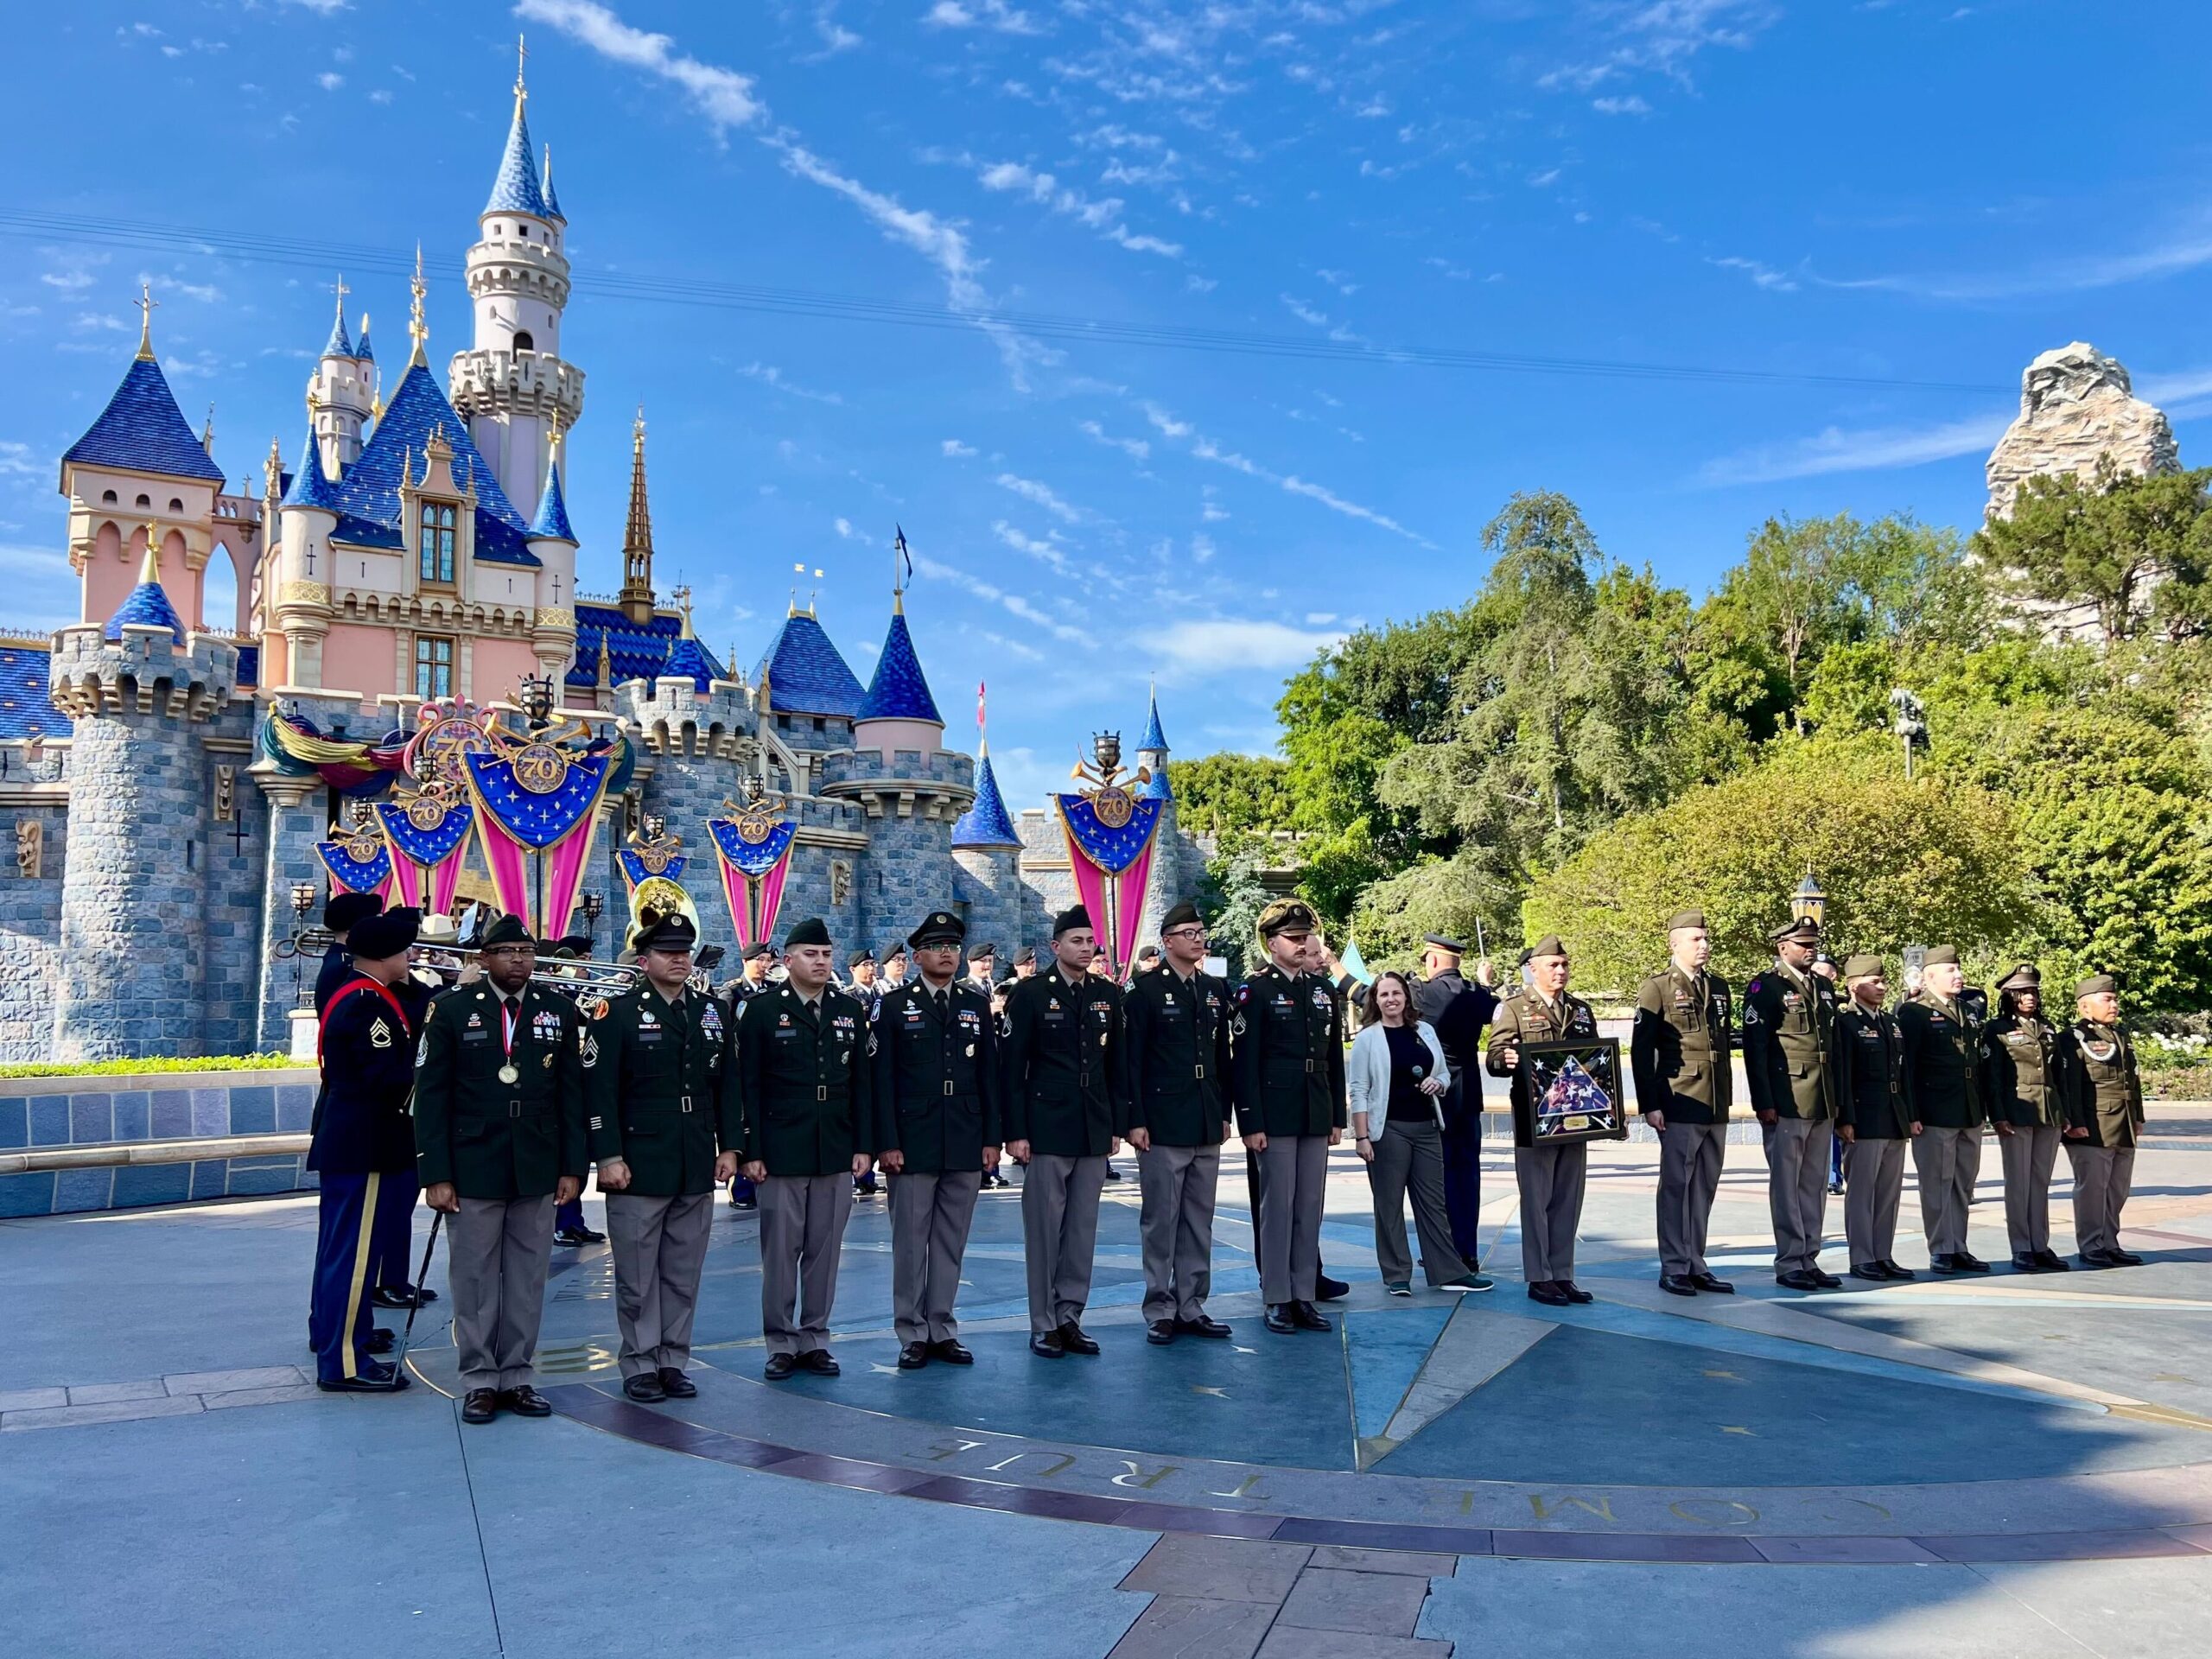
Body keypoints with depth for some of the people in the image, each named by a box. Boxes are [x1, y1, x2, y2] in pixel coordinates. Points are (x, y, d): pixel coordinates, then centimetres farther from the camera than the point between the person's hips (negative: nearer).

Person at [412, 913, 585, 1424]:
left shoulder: (559, 1012, 5)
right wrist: (435, 1174, -8)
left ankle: (516, 1377, 19)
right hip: (473, 1169, -2)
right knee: (474, 1280, 5)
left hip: (538, 1171, 2)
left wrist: (572, 1167, 1)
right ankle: (479, 1381, 17)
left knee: (527, 1280, 8)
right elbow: (431, 1097, -3)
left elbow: (572, 1094, 5)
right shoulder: (452, 1011, -2)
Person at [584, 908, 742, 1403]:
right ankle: (640, 1366, 16)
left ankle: (673, 1361, 22)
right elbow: (600, 1092, -9)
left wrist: (729, 1147, 7)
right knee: (638, 1277, 5)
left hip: (697, 1169, 4)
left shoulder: (713, 1012, 10)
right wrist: (609, 1157, -14)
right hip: (638, 1168, -4)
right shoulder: (617, 1013, -5)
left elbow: (727, 1085, 12)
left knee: (683, 1276, 11)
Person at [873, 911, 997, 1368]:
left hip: (966, 1143, 3)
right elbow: (884, 1078, -3)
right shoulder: (896, 1005, 0)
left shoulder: (977, 1004, 9)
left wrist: (992, 1138, 3)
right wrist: (887, 1142, -9)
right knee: (911, 1241, 3)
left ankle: (942, 1330, 18)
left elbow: (989, 1074, 9)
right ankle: (913, 1334, 13)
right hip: (913, 1142, -3)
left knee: (951, 1241, 9)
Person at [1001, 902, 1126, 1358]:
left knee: (1083, 1228, 8)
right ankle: (1043, 1325, 11)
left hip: (1095, 1130, 4)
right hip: (1047, 1129, -4)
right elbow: (1012, 1067, -6)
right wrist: (1015, 1132, -10)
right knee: (1044, 1228, 2)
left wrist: (1117, 1125, 8)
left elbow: (1116, 1064, 12)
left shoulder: (1108, 995, 9)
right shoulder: (1030, 994, -4)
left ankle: (1070, 1317, 19)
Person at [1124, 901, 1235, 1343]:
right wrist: (1135, 1120, -12)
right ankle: (1160, 1310, 10)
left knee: (1199, 1220, 11)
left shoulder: (1216, 990, 11)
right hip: (1163, 1124, -6)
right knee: (1161, 1220, 1)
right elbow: (1131, 1059, -8)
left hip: (1207, 1124, 6)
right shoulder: (1145, 990, -6)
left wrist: (1225, 1112, 11)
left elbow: (1223, 1055, 15)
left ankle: (1192, 1307, 19)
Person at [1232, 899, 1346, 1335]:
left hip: (1316, 1118, 5)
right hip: (1275, 1118, -5)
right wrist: (1251, 1124, -13)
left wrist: (1338, 1117, 10)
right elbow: (1244, 1063, -9)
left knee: (1311, 1209, 8)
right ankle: (1277, 1300, 9)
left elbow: (1335, 1059, 14)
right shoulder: (1254, 991, -5)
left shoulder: (1323, 991, 12)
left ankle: (1305, 1297, 16)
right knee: (1278, 1208, 0)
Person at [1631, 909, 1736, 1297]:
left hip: (1716, 1107, 6)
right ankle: (1674, 1269, 6)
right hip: (1679, 1106, -6)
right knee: (1676, 1185, -1)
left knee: (1705, 1187, 10)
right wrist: (1649, 1104, -13)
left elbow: (1726, 1044, 21)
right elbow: (1641, 1051, -8)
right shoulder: (1656, 988, -5)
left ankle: (1696, 1265, 18)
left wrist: (1727, 1098, 17)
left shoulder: (1720, 989, 15)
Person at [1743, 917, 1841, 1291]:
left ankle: (1809, 1260, 18)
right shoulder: (1765, 986, -7)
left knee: (1815, 1185, 11)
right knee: (1786, 1184, -1)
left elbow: (1833, 1045, 21)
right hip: (1786, 1105, -7)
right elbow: (1754, 1047, -12)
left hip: (1822, 1105, 7)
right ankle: (1789, 1264, 5)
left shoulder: (1824, 987, 16)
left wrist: (1837, 1099, 17)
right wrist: (1764, 1103, -15)